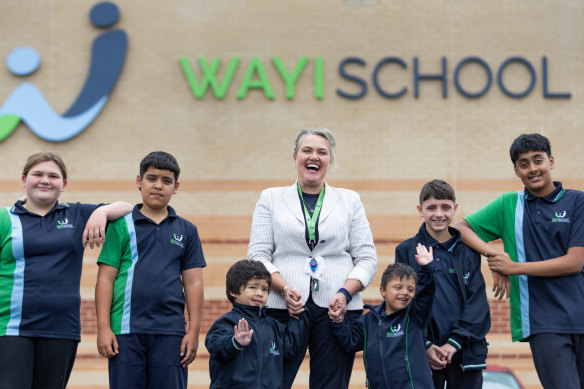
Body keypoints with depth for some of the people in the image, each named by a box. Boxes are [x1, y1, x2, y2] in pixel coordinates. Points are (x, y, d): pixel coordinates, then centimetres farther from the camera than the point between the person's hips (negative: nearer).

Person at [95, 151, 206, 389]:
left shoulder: (186, 230, 12)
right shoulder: (121, 225, 5)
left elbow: (193, 282, 11)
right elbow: (106, 279, 2)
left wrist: (194, 330, 3)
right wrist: (103, 328, -6)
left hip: (170, 332, 2)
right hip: (126, 330, -2)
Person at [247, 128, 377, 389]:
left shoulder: (350, 201, 14)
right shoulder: (271, 198, 13)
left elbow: (367, 258, 9)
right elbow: (257, 255, 5)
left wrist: (345, 293, -9)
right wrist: (284, 288, -12)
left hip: (338, 309, 1)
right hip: (283, 307, -1)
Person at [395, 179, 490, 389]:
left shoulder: (468, 251, 7)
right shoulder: (406, 250, 5)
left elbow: (477, 302, 2)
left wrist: (455, 342, -10)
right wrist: (425, 346, -9)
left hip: (465, 351, 1)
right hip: (424, 353, -1)